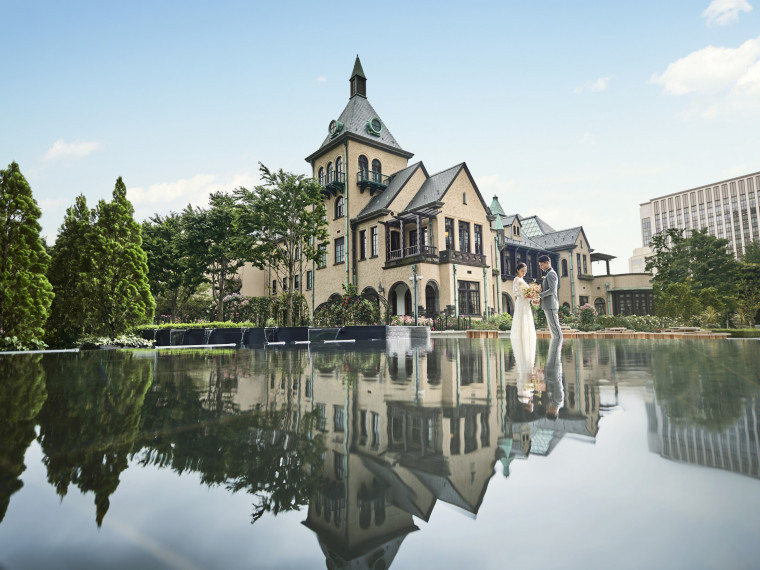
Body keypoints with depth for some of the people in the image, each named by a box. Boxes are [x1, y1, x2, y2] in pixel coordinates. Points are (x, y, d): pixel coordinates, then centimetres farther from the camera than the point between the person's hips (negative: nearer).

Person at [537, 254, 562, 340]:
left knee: (555, 326, -9)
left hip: (550, 305, -10)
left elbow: (552, 290, -21)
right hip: (548, 305, 10)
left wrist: (539, 295, -19)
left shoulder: (551, 274, -11)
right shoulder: (548, 274, 20)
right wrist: (540, 289, 9)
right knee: (552, 327, 11)